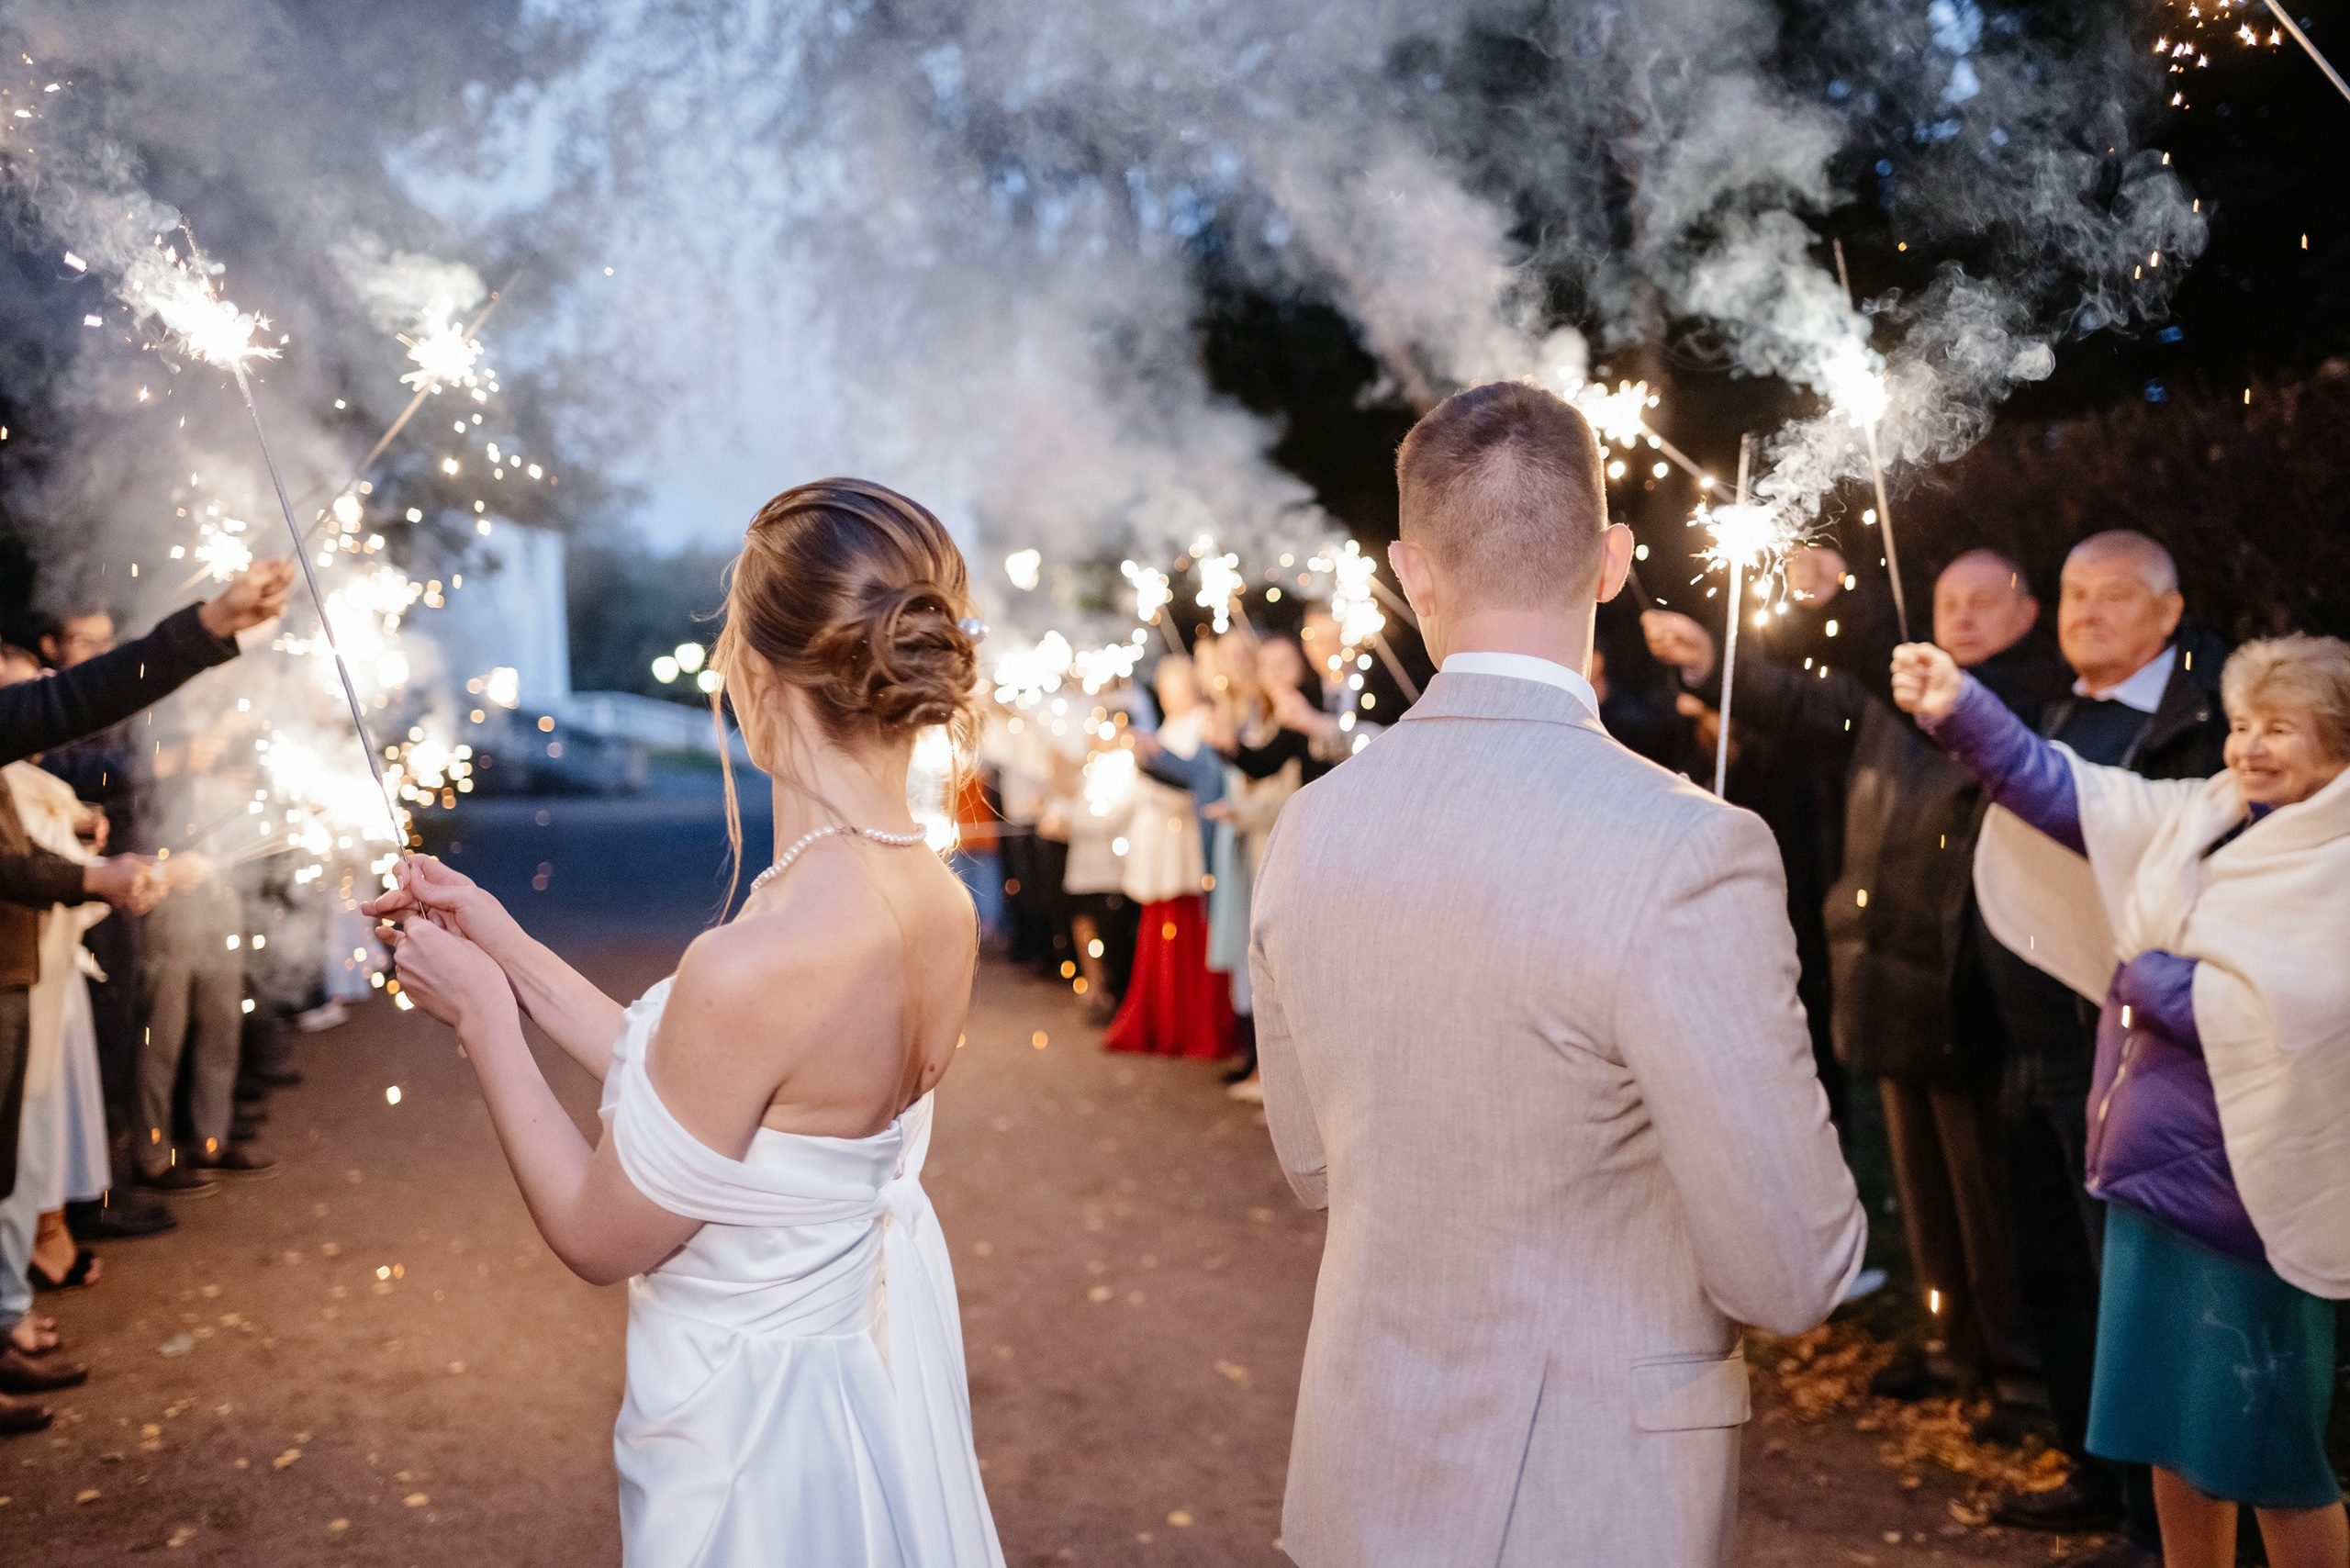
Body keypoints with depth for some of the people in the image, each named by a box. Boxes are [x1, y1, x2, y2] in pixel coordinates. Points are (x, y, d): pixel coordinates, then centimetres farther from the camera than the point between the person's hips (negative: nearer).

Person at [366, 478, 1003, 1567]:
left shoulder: (751, 968, -33)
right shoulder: (943, 912, -9)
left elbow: (600, 1237, -17)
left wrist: (479, 1015, -6)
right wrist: (509, 952, 6)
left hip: (754, 1411, -7)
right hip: (878, 1351, 7)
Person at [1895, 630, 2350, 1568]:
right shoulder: (2199, 817, 7)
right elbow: (2063, 791, 0)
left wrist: (2145, 979, -10)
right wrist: (1958, 710, -12)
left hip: (2245, 1191, -6)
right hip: (2152, 1173, 6)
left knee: (2269, 1461, 5)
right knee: (2175, 1436, 17)